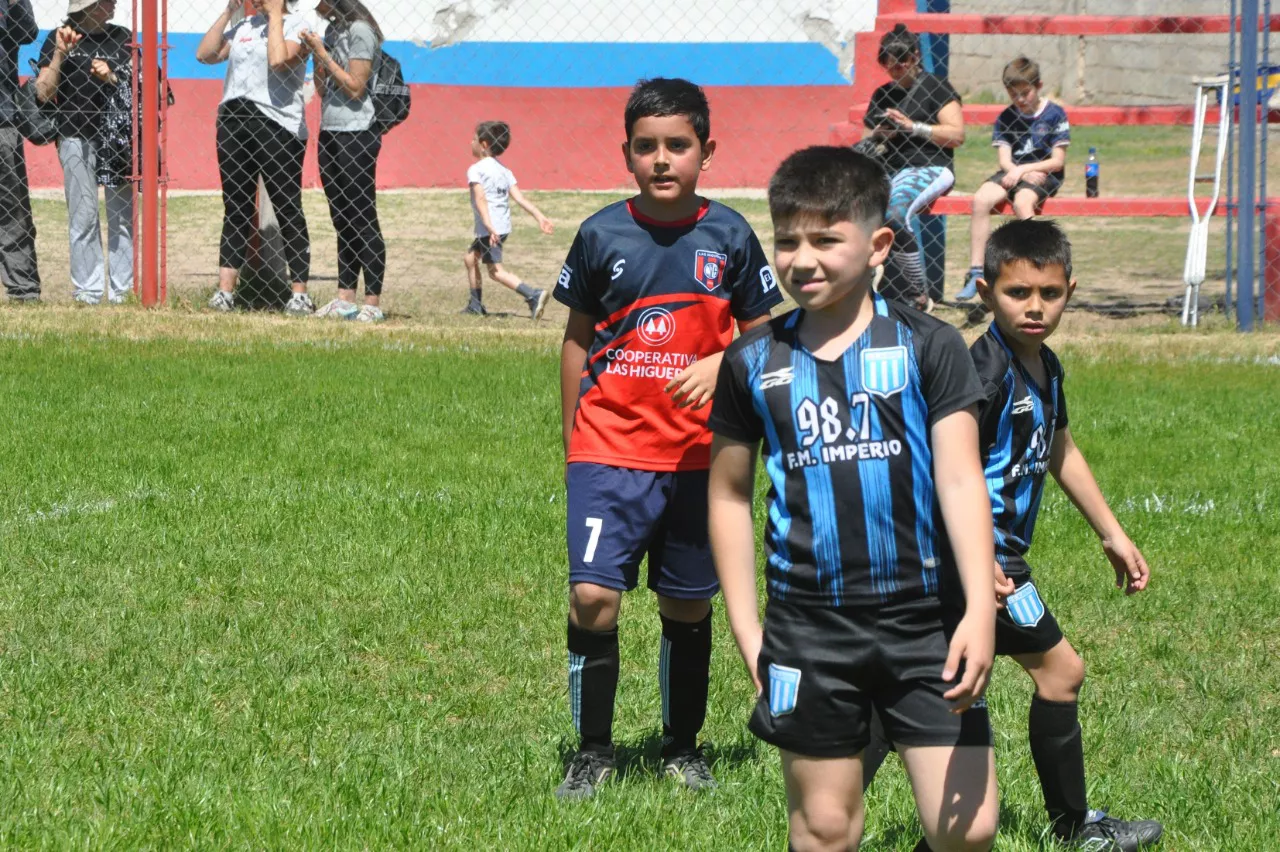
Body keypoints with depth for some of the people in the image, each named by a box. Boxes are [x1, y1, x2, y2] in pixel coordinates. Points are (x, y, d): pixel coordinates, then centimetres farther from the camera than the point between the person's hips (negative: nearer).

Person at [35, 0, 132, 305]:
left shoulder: (124, 38, 11)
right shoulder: (59, 38, 4)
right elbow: (44, 94, -3)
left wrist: (112, 78, -8)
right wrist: (59, 54, -12)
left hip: (119, 135, 2)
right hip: (76, 136, -2)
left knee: (123, 216, 0)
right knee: (83, 215, -3)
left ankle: (122, 289, 4)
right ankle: (88, 291, -1)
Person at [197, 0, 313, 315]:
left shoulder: (296, 25, -1)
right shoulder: (242, 26, 17)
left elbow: (278, 60, -19)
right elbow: (205, 54, 9)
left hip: (278, 127, -6)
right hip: (233, 121, 6)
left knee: (289, 212, -2)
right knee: (235, 212, 6)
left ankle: (300, 294, 0)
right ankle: (224, 292, 6)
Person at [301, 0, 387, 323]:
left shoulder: (360, 31, -10)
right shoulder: (332, 32, 15)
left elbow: (355, 88, -16)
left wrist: (323, 53, -12)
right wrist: (315, 54, 4)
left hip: (357, 135, -9)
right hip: (330, 132, 9)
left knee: (363, 221, -7)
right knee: (342, 221, 11)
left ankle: (373, 304, -7)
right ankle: (345, 299, 14)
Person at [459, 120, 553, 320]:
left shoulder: (476, 170, -8)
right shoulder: (504, 170, 15)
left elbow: (480, 198, -21)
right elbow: (519, 197, 6)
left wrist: (488, 225, -32)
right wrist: (539, 216, -1)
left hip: (489, 229, -9)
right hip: (504, 227, 9)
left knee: (496, 271, -10)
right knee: (470, 258, 24)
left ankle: (534, 296, -25)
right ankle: (475, 305, 28)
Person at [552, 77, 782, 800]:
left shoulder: (729, 236, 0)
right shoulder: (602, 236, -1)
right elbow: (578, 339, 9)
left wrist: (718, 364, -14)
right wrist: (572, 445, 12)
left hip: (697, 455, 1)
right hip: (609, 449, -1)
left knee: (689, 605, 10)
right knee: (593, 596, -13)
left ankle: (684, 747, 27)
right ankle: (594, 752, 0)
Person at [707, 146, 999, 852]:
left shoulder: (927, 347, -2)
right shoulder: (754, 363, 5)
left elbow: (960, 480, -7)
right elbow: (730, 493, 13)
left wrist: (980, 609, -17)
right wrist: (744, 624, 8)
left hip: (925, 623, -2)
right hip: (808, 629, 2)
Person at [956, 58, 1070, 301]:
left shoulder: (1055, 114, -2)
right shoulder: (1006, 117, 9)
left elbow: (1058, 161, -6)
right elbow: (1004, 159, 3)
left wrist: (1023, 170, -13)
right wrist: (1022, 173, -17)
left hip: (1044, 174, -4)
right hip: (1014, 173, 4)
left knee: (1022, 201, -36)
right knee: (981, 199, -25)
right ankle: (976, 271, -25)